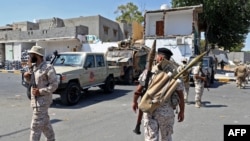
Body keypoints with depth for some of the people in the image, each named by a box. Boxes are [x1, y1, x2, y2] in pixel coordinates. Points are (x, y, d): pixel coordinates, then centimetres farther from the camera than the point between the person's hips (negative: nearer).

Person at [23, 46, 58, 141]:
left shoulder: (48, 68, -17)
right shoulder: (33, 67, 9)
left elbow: (54, 85, -18)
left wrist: (40, 91, -22)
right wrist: (27, 76, 0)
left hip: (42, 101, -8)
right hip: (35, 100, 8)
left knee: (35, 126, -3)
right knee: (45, 123, 20)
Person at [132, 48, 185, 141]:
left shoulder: (149, 71, -5)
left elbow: (138, 89, -3)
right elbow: (180, 95, -1)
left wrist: (134, 101, 13)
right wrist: (181, 111, 10)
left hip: (150, 111, -2)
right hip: (167, 112, 2)